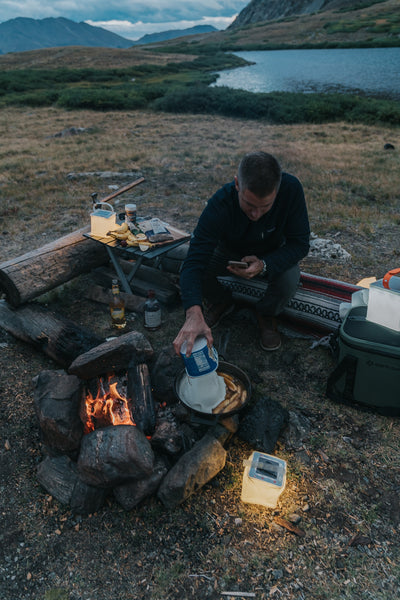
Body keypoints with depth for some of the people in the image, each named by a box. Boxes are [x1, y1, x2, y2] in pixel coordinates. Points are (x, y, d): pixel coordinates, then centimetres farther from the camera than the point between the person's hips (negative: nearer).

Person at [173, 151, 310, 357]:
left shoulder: (291, 188, -33)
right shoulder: (220, 204, -36)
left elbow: (300, 243, -24)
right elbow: (194, 262, -43)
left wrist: (264, 265, -43)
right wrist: (194, 314, -59)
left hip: (272, 253, 0)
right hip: (228, 251, 0)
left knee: (289, 280, -32)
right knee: (187, 269, -25)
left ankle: (266, 313, 4)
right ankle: (221, 302, 8)